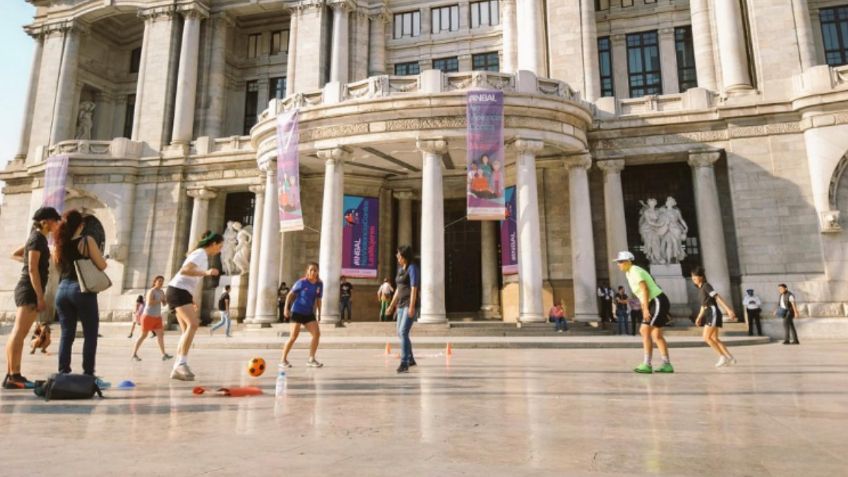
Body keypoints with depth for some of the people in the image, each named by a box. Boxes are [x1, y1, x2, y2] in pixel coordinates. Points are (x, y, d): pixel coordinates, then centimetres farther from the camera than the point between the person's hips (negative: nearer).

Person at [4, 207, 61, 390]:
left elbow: (14, 254, 31)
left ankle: (12, 375, 11)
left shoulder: (37, 238, 17)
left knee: (17, 334, 8)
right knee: (19, 334, -11)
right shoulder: (38, 238, -10)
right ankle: (13, 377, -13)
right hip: (30, 290, -10)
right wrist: (40, 297, -19)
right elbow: (33, 269, -17)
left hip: (25, 289, 10)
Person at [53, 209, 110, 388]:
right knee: (90, 335, -1)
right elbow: (102, 265, -10)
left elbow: (58, 265, 19)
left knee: (66, 335, 10)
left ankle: (63, 374, 11)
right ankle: (89, 376, -2)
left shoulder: (59, 243, 8)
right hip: (82, 290, -6)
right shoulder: (87, 240, -8)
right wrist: (94, 255, 9)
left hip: (63, 289, 6)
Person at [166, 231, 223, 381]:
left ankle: (177, 368, 5)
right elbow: (184, 270, -27)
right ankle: (182, 363, -25)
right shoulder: (201, 254, -10)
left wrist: (192, 301, 29)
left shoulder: (202, 255, 20)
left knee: (188, 329, 6)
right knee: (193, 324, -23)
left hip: (181, 292, 10)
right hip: (178, 291, -10)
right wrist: (206, 272, -40)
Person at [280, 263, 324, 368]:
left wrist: (319, 312, 8)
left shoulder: (319, 284, 2)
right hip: (297, 312, -5)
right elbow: (290, 294, -3)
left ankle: (311, 359, 3)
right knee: (294, 336, -5)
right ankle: (284, 360, 10)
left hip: (309, 313, 5)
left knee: (317, 333, -7)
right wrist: (286, 308, -7)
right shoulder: (302, 282, -10)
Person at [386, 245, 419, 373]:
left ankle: (404, 364, -20)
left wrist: (411, 307, -26)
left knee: (403, 333, -21)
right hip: (402, 305, 10)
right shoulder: (401, 269, 17)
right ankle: (410, 359, 33)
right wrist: (391, 306, 19)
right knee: (400, 333, 16)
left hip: (410, 304, -10)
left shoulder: (413, 268, -11)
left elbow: (414, 288, -19)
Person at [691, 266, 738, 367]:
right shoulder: (700, 289, 17)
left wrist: (729, 310, -26)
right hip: (708, 314, 9)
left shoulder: (706, 286, -9)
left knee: (706, 337, -11)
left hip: (713, 312, -9)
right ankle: (730, 358, 15)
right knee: (714, 338, 10)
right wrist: (699, 317, 16)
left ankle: (722, 356, -4)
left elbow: (718, 298, -18)